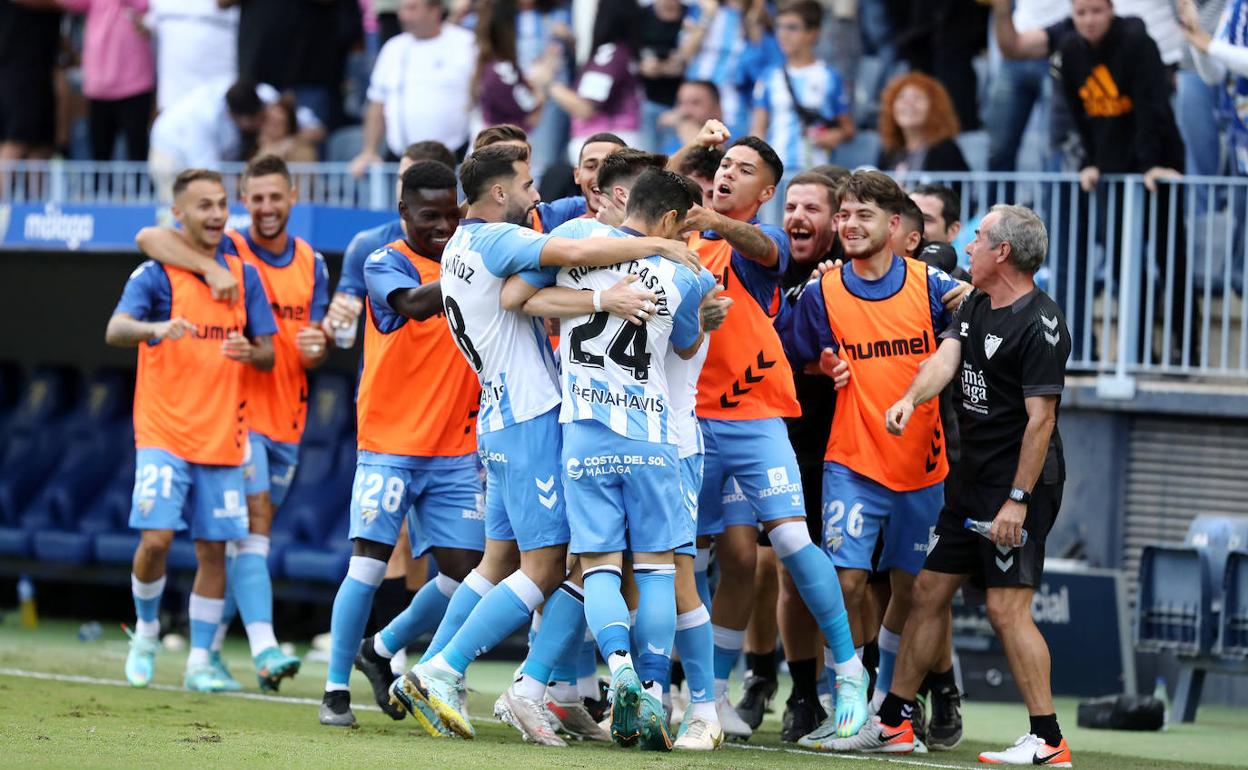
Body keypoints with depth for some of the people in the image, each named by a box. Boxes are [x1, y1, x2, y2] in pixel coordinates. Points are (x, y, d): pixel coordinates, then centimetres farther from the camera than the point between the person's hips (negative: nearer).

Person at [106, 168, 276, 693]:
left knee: (213, 550, 3)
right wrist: (157, 328, -40)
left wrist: (248, 351, -14)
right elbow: (116, 330, -19)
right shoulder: (155, 273, -3)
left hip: (222, 438, 4)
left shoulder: (244, 276, 9)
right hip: (164, 433, -4)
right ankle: (146, 630, 13)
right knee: (155, 539, -14)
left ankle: (200, 662, 11)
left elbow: (268, 355, 10)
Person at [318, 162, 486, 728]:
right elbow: (413, 303, -26)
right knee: (368, 562, -11)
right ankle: (336, 687, -1)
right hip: (390, 446, -5)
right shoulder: (385, 263, -5)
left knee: (463, 574, 0)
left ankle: (385, 650, 22)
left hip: (456, 452, 5)